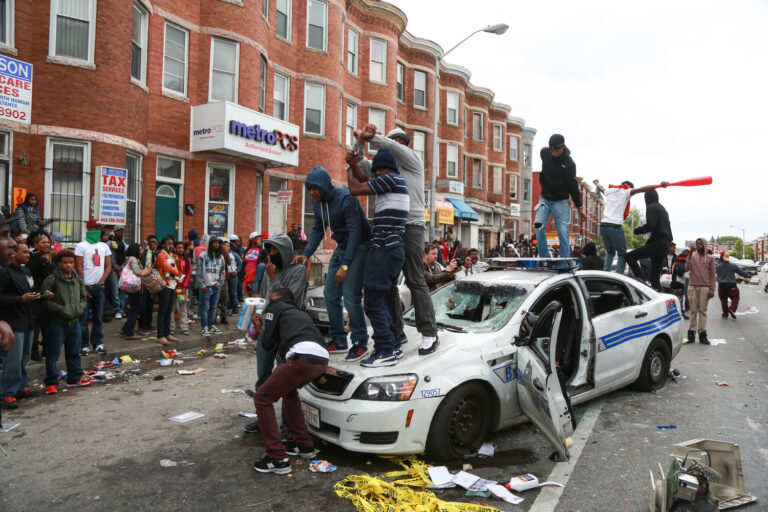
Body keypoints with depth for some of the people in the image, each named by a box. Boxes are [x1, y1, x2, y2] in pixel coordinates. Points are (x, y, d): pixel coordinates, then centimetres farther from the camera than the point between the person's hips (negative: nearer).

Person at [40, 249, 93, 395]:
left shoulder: (78, 280, 10)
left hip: (74, 322, 6)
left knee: (74, 352, 16)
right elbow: (44, 301, -14)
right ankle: (51, 383, 12)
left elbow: (84, 299, 17)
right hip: (56, 322, -6)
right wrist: (63, 310, -18)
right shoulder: (51, 280, -9)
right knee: (53, 354, 2)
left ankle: (75, 377, 28)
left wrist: (79, 308, -3)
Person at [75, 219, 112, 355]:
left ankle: (98, 343, 15)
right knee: (83, 317, -1)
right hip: (86, 286, -4)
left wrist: (101, 281, -2)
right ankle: (83, 345, 5)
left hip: (99, 286, 4)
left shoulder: (104, 246, 13)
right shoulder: (81, 246, 1)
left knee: (98, 317, 7)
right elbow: (79, 268, -4)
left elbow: (108, 266, 11)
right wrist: (83, 287, -10)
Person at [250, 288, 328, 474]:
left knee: (262, 398, 6)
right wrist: (261, 329, 45)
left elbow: (268, 344, 13)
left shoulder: (275, 307, 18)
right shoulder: (299, 312, 38)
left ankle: (277, 459, 3)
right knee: (288, 390, 33)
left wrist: (259, 328, 32)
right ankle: (304, 445, 34)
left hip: (302, 357, -8)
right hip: (322, 357, 8)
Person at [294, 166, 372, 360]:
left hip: (359, 246, -8)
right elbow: (317, 231, 15)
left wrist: (345, 265, -28)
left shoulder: (346, 198, -22)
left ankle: (360, 343, 2)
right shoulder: (318, 203, 4)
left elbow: (355, 233, -25)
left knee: (350, 297, -14)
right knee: (330, 294, 5)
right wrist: (306, 255, 0)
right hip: (341, 248, 8)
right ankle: (338, 340, 17)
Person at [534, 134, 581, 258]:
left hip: (561, 202, -4)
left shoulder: (569, 163, -17)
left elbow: (573, 185, -16)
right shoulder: (544, 153, -4)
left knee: (563, 233, -3)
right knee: (538, 226, -12)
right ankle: (544, 258, -3)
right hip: (545, 199, 4)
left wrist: (578, 205, -13)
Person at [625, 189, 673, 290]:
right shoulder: (662, 209, 25)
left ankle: (644, 281, -24)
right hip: (665, 245, 9)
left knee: (629, 257, -14)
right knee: (655, 277, 9)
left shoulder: (651, 208, -5)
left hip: (657, 243, -9)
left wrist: (637, 230, -3)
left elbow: (650, 226, -19)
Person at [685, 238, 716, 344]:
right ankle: (691, 332, 2)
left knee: (703, 310, -2)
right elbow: (687, 268, -5)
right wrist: (690, 254, -10)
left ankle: (702, 333, 0)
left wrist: (712, 289, -1)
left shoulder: (710, 258, 8)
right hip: (693, 287, 1)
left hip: (705, 287, -1)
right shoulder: (692, 256, 10)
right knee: (693, 310, 0)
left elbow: (713, 275, 6)